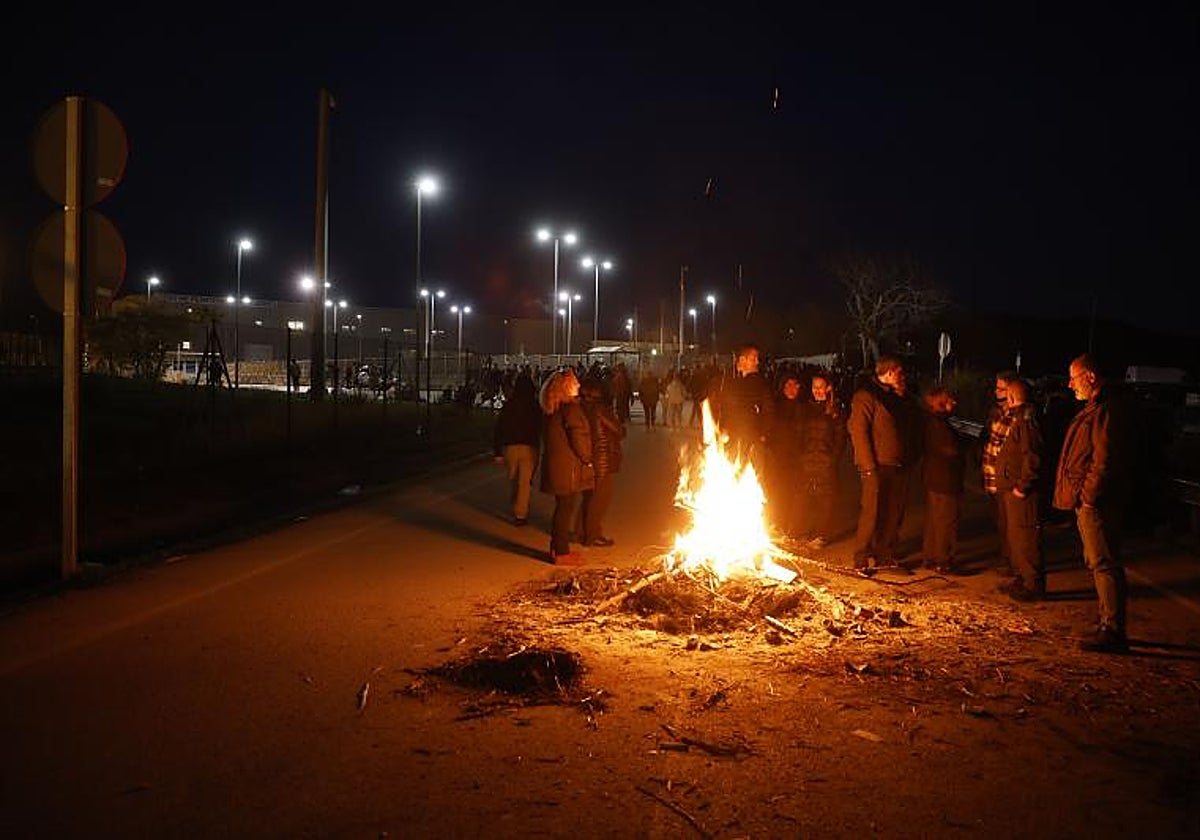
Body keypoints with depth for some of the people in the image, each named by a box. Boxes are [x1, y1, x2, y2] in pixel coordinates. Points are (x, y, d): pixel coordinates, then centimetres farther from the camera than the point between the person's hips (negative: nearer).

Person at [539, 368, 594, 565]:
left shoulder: (551, 409, 10)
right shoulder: (570, 407, -17)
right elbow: (578, 437, -20)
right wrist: (587, 459, -6)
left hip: (554, 465, 9)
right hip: (569, 467, -9)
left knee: (562, 507, 19)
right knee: (567, 508, -1)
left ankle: (557, 548, 27)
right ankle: (562, 553, 5)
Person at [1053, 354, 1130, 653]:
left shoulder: (1104, 410, -16)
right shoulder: (1092, 408, 17)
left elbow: (1104, 460, -22)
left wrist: (1088, 496, -19)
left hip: (1097, 504, -11)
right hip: (1087, 503, 11)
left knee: (1104, 564, -8)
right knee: (1097, 563, 16)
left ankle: (1114, 631, -4)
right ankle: (1109, 625, 23)